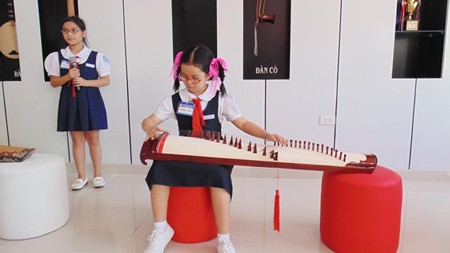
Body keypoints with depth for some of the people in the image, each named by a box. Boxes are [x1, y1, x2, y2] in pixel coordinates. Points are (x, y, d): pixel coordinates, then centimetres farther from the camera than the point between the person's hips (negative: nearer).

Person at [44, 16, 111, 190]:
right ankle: (81, 176, 21)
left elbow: (106, 80, -2)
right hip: (70, 101, 2)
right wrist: (67, 77, -15)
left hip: (90, 101, -2)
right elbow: (53, 82, 5)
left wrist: (86, 82, -16)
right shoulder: (57, 57, 2)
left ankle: (97, 175, 20)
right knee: (77, 139, 9)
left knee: (93, 139, 6)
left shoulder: (96, 56, -4)